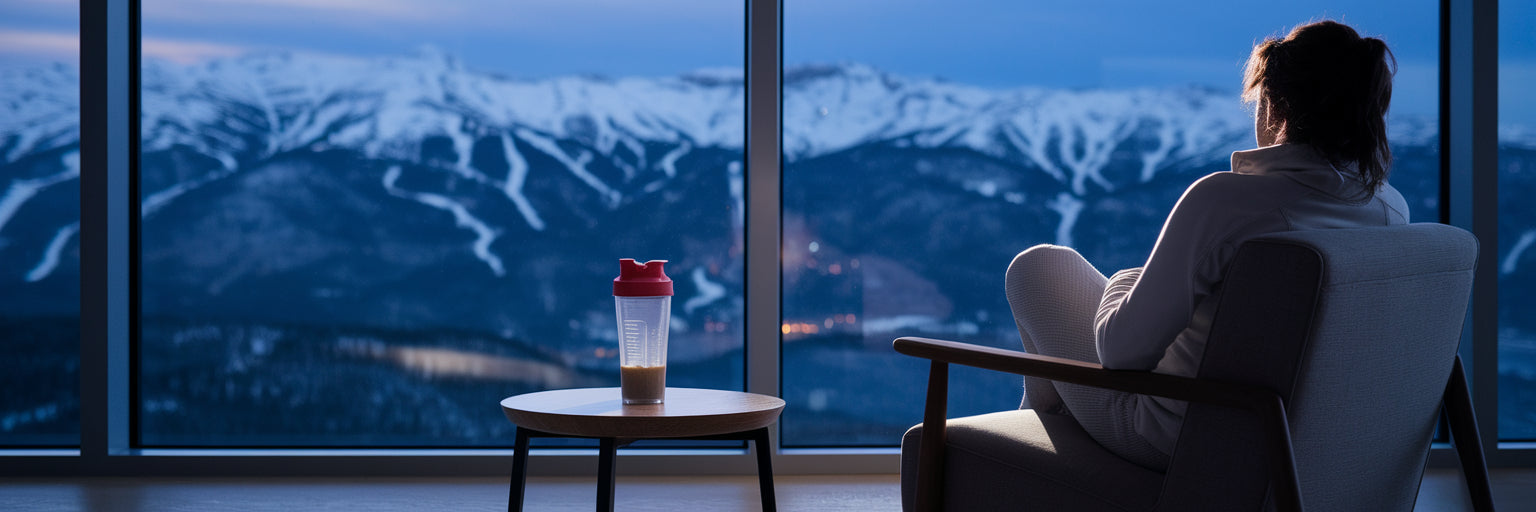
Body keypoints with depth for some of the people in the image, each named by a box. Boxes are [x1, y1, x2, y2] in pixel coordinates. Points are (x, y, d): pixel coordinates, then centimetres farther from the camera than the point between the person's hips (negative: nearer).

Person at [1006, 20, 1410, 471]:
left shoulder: (1225, 198, -30)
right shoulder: (1392, 209, -10)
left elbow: (1123, 351, -25)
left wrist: (1124, 283, -2)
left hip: (1175, 442, -7)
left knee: (1039, 265, 18)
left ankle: (1046, 410, 44)